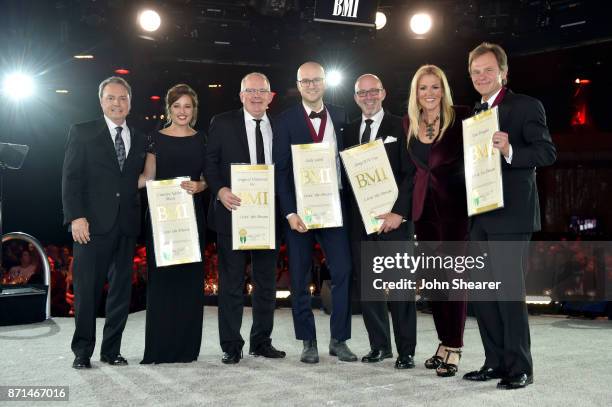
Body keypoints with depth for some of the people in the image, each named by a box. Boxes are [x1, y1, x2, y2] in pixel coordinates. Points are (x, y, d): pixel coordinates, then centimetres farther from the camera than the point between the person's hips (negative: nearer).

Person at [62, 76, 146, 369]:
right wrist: (76, 216, -12)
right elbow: (70, 177, -2)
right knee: (87, 289, 0)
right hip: (92, 224, -4)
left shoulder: (139, 140, 15)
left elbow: (141, 181, 14)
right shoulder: (82, 132, 4)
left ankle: (111, 350, 17)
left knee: (121, 289, 6)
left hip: (126, 226, 4)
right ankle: (82, 351, 13)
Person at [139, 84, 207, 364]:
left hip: (192, 215, 2)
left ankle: (186, 346, 12)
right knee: (161, 277, -2)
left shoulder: (201, 140, 9)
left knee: (190, 277, 3)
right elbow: (147, 177, 5)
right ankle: (160, 347, 6)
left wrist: (199, 186, -12)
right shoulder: (156, 138, 5)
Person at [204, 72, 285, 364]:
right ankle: (231, 346, 13)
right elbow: (210, 162, -1)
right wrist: (220, 190, -18)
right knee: (231, 283, 3)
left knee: (266, 282, 10)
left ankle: (261, 342, 23)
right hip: (233, 212, -3)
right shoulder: (222, 123, 2)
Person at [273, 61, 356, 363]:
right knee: (300, 278, 5)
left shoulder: (340, 117, 8)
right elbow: (281, 169, -4)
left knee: (343, 272, -2)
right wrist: (290, 212, -12)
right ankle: (308, 342, 16)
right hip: (298, 208, -2)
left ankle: (339, 340, 10)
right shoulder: (286, 120, 0)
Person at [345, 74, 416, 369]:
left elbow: (410, 173, -5)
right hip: (359, 219, 5)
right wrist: (347, 214, 2)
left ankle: (406, 351, 7)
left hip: (393, 218, -4)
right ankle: (379, 345, 19)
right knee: (366, 285, 7)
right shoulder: (349, 131, 14)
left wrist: (399, 212, -14)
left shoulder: (400, 127, 1)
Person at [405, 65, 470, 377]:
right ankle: (444, 342, 22)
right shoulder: (409, 124, 7)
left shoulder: (460, 118, -7)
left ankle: (454, 348, 7)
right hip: (423, 206, 5)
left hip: (454, 206, -5)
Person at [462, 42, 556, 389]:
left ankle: (520, 367, 5)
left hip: (510, 215, -7)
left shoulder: (527, 106, -4)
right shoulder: (474, 113, 17)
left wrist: (510, 151, -29)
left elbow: (547, 152, -13)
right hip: (479, 216, 8)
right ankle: (495, 362, 20)